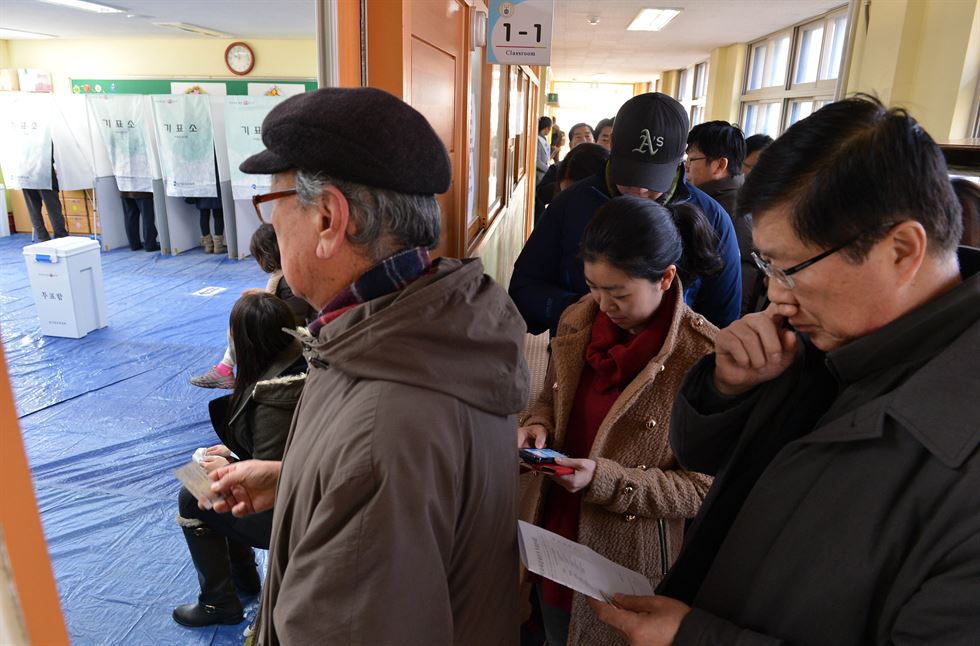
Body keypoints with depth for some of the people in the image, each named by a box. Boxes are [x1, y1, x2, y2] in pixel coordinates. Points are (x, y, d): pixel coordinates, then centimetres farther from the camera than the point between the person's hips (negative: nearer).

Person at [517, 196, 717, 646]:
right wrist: (538, 425, -10)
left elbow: (703, 488, -16)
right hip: (552, 535, 5)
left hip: (628, 561, -5)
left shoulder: (704, 356, -22)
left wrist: (604, 479, -26)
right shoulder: (577, 320, -6)